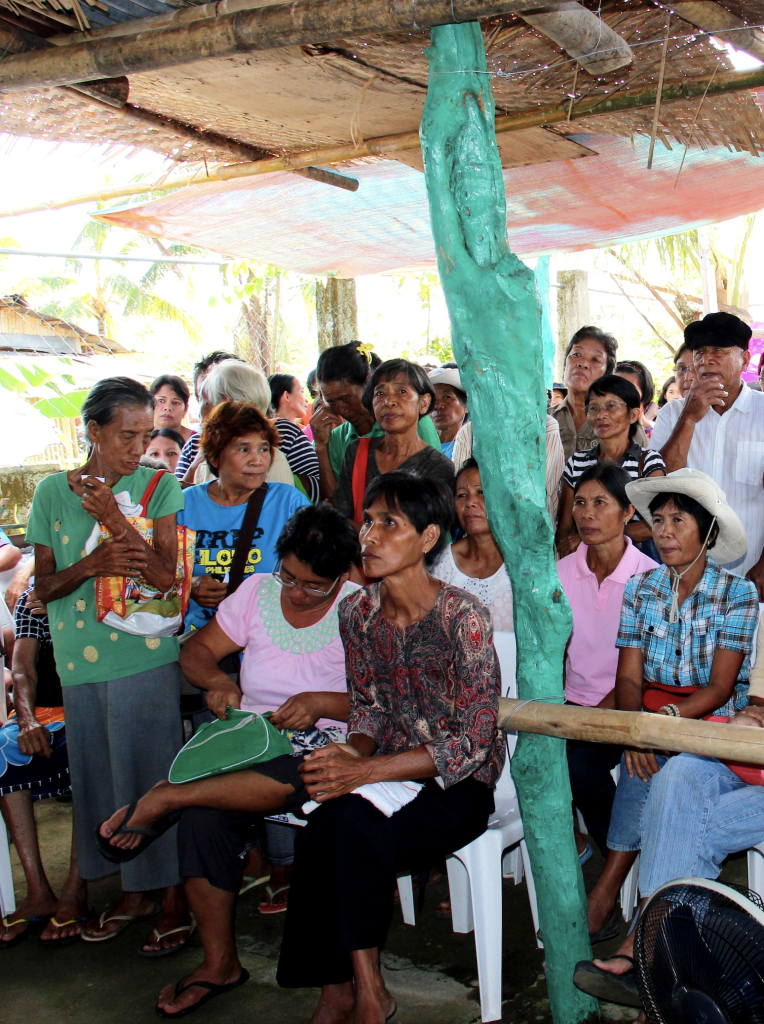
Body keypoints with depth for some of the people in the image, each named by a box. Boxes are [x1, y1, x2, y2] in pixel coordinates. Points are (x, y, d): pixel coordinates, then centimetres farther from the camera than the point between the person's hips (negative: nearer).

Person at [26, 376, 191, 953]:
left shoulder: (160, 488, -1)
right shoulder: (53, 492, 6)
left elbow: (168, 575, -11)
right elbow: (44, 587, 5)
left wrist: (113, 517, -17)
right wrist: (92, 564, -14)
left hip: (148, 657, -3)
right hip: (79, 661, 4)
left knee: (156, 774, 0)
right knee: (100, 776, 12)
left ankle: (174, 898, 14)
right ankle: (132, 891, 28)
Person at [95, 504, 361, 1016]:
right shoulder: (258, 592, 8)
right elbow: (197, 649, 12)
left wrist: (321, 702, -22)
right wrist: (216, 680, -10)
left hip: (326, 747, -3)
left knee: (302, 777, -40)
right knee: (205, 816, -26)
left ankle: (166, 797, -23)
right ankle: (219, 962, -8)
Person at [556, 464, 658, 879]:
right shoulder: (562, 571, 4)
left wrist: (603, 711, -20)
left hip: (623, 705, -3)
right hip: (574, 700, 4)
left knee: (582, 763, -28)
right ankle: (571, 841, 3)